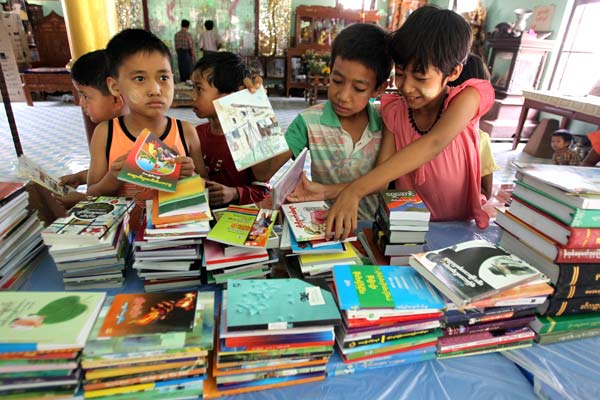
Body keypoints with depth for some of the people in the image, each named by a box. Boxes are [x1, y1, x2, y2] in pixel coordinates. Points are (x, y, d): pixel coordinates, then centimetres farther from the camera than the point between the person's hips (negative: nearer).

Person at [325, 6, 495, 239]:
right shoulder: (394, 112, -4)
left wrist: (355, 191, -40)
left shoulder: (467, 97, -12)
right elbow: (380, 178, -11)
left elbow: (434, 143, -31)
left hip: (459, 228, 0)